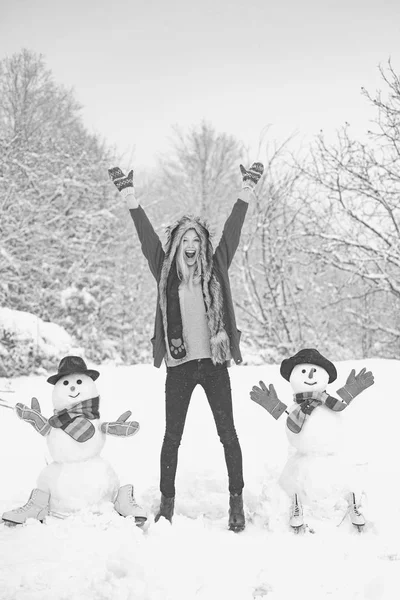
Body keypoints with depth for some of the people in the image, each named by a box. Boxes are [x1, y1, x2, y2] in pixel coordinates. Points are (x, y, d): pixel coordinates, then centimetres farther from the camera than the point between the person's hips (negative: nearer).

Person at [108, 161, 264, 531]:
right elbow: (146, 236, 3)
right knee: (171, 436, 7)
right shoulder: (165, 272, 4)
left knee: (228, 434, 4)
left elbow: (232, 231, 4)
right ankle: (166, 501, 17)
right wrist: (128, 194, 0)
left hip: (214, 362, 0)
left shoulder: (215, 269, 5)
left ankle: (236, 501, 13)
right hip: (179, 365, 0)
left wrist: (247, 190, 2)